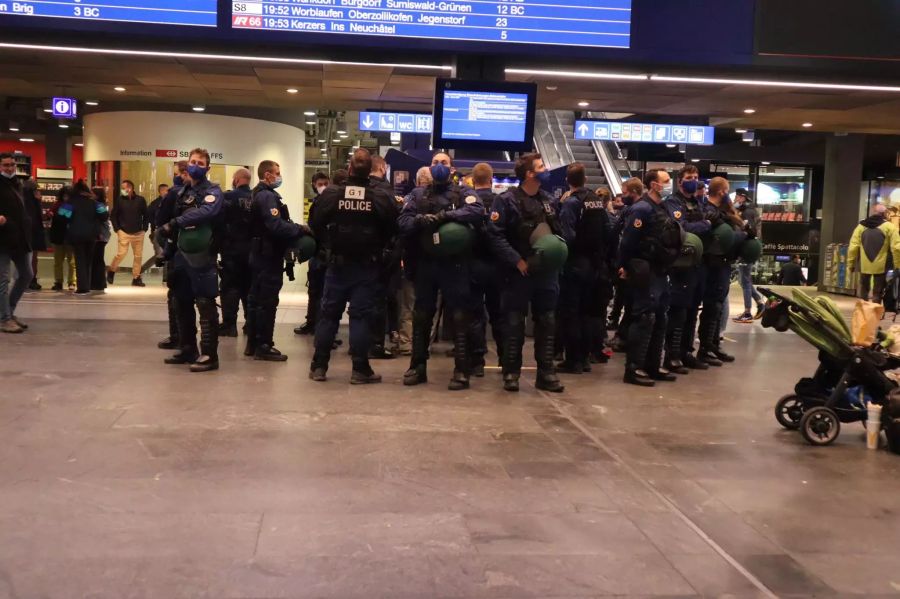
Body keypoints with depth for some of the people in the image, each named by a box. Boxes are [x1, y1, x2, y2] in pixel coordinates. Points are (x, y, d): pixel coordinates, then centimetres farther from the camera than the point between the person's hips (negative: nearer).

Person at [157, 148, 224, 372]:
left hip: (202, 256, -7)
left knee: (206, 306, -8)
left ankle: (209, 355, -5)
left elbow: (205, 212, -26)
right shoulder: (181, 192, 17)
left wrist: (174, 223, -29)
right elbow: (175, 220, 17)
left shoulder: (213, 191, -5)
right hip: (182, 254, 8)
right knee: (182, 304, 13)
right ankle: (188, 350, 24)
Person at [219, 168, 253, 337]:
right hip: (251, 249, 5)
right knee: (249, 287, 13)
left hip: (232, 249, -5)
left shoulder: (229, 197, -9)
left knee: (230, 287, 0)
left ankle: (229, 324, -1)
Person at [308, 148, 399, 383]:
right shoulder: (381, 196, -10)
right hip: (368, 266, -1)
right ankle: (360, 369, 3)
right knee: (361, 315, 2)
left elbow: (316, 223, -2)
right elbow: (393, 228, -7)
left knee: (329, 313, 9)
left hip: (337, 263, 2)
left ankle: (319, 366, 13)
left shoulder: (331, 193, -6)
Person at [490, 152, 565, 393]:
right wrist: (516, 260, -17)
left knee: (547, 323, 8)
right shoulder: (507, 201, -7)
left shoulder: (549, 200, 12)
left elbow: (559, 231, 18)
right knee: (515, 324, 2)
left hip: (547, 271, 6)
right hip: (519, 271, -5)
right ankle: (511, 373, 11)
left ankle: (546, 373, 16)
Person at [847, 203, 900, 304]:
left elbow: (853, 247, -2)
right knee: (877, 292, 6)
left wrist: (850, 264, 4)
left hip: (864, 265, 2)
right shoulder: (889, 226, -5)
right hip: (881, 265, -2)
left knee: (864, 290, 17)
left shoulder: (861, 226, 3)